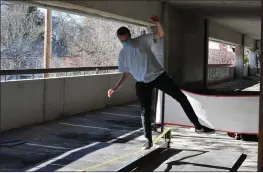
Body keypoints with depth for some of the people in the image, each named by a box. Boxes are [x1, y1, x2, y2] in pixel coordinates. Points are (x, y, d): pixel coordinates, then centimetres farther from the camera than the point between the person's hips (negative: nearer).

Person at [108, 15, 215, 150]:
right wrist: (116, 88, 1)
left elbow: (161, 34, -12)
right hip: (142, 83, 2)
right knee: (145, 111, 1)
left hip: (158, 75, -1)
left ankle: (198, 126, 1)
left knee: (181, 97, -6)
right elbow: (126, 74, 11)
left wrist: (158, 23, -33)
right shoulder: (122, 54, 3)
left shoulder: (142, 40, -5)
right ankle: (148, 140, 15)